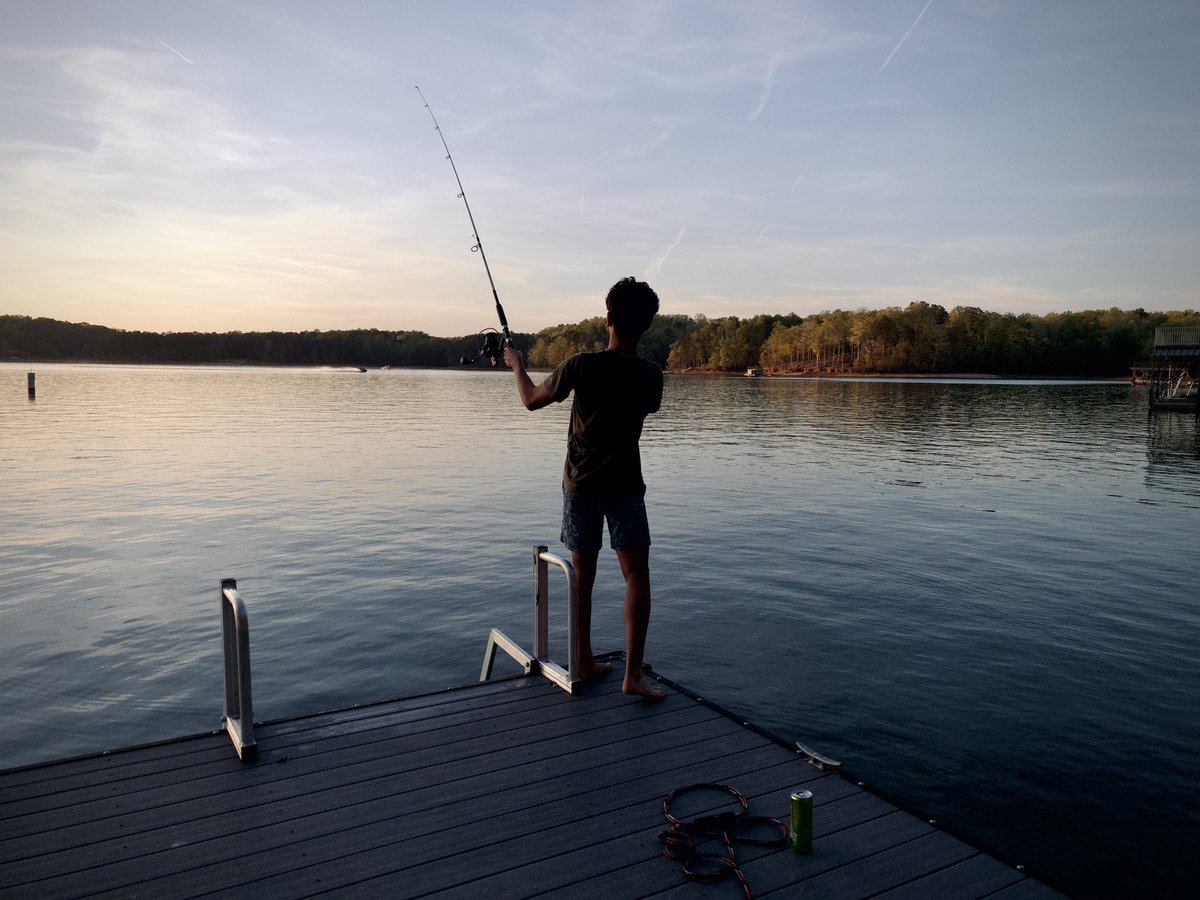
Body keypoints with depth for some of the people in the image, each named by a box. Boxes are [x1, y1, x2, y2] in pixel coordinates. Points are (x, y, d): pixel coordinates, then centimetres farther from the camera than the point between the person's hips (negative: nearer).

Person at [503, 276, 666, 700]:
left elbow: (531, 400, 3)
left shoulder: (582, 366, -13)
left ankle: (584, 662, 22)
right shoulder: (651, 376, -6)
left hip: (580, 485, 1)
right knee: (637, 574, 1)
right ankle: (633, 673, -7)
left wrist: (517, 364, 21)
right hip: (625, 486, 0)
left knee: (582, 575, 12)